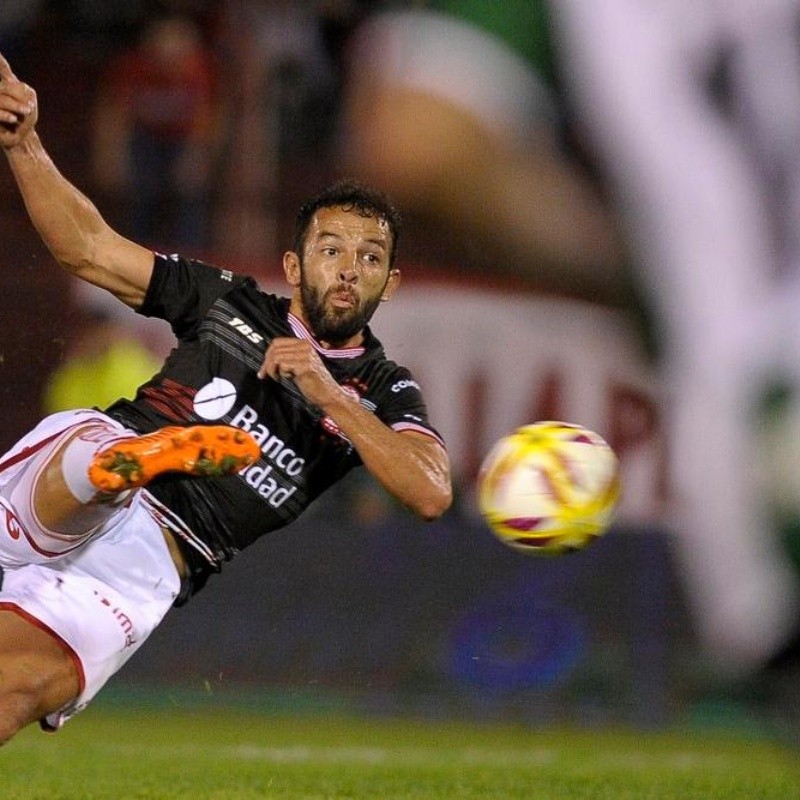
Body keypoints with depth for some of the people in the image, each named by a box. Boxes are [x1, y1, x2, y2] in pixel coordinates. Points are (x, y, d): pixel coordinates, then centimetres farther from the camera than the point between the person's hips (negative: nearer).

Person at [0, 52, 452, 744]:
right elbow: (86, 247, 17)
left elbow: (431, 494, -3)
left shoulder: (385, 392, 15)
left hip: (152, 561, 0)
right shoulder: (231, 304, 18)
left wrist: (330, 397, -11)